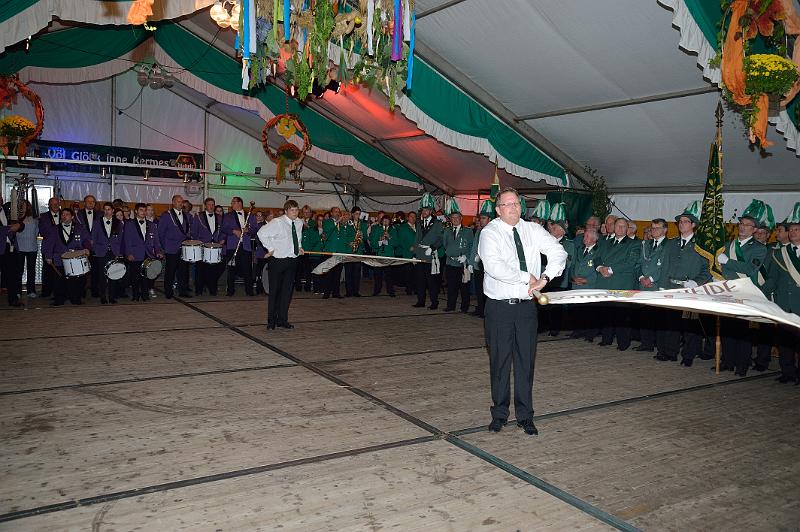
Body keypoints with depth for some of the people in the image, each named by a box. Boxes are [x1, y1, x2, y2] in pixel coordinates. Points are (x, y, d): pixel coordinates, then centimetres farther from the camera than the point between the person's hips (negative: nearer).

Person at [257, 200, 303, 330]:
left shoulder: (299, 223, 9)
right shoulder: (277, 222, -12)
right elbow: (261, 233, -15)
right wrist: (270, 248, -13)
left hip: (293, 260, 6)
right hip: (278, 260, -6)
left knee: (288, 290, 9)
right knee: (274, 290, 1)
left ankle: (282, 320, 19)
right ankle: (271, 320, 11)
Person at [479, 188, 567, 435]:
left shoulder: (533, 230, 7)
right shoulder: (490, 233, -7)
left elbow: (559, 253, 4)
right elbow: (494, 266, -22)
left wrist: (545, 278, -11)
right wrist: (527, 278, -17)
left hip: (526, 304, 3)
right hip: (499, 306, -3)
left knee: (526, 361, 8)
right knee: (500, 361, 6)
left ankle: (525, 416, 20)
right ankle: (499, 414, 20)